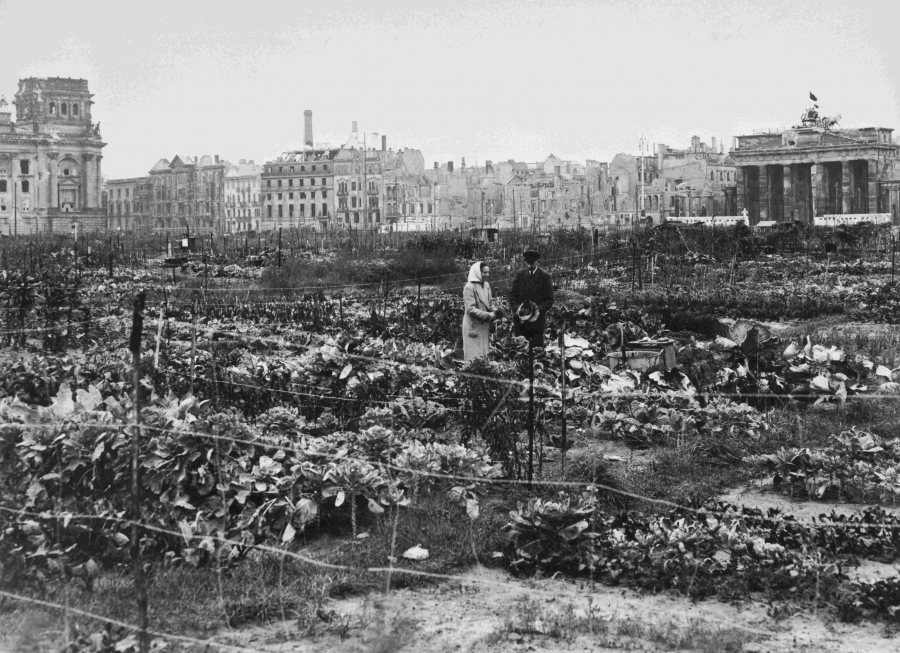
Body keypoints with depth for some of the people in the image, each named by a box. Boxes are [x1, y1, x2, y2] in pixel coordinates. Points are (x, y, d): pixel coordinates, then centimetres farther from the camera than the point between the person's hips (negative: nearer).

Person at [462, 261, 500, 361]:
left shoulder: (486, 285, 8)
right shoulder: (469, 287, -15)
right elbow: (470, 309, -19)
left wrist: (494, 312, -5)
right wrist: (488, 315, -21)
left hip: (484, 326, 7)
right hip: (474, 326, -7)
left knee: (484, 354, 10)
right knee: (475, 355, -3)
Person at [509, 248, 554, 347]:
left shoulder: (545, 276, 1)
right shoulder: (520, 274, 10)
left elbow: (549, 300, -1)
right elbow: (512, 295, 9)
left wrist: (539, 310, -17)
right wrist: (516, 309, -9)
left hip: (537, 321, -2)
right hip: (520, 321, 2)